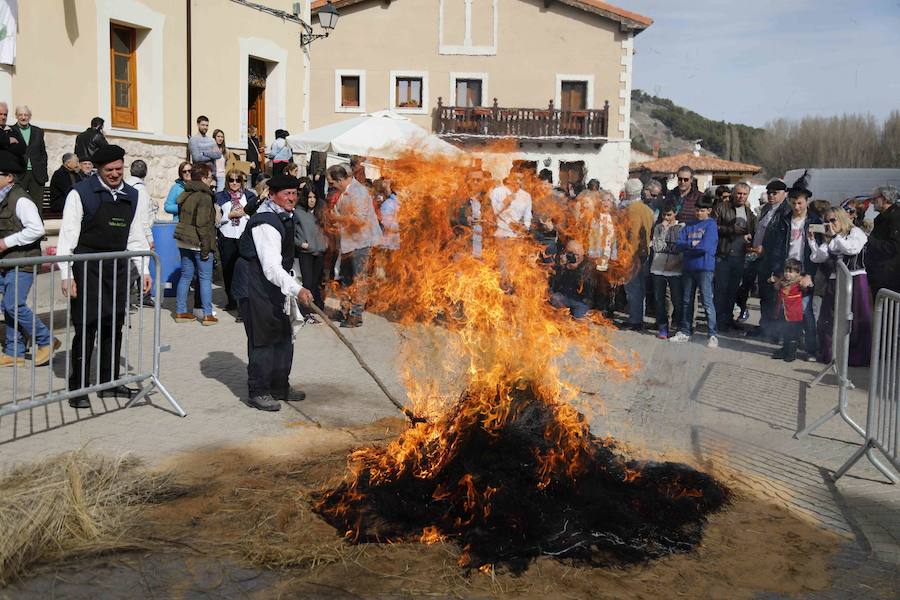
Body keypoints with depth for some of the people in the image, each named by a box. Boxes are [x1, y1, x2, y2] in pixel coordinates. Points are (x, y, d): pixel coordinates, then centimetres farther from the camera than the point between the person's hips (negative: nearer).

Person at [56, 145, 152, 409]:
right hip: (87, 268, -5)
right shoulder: (81, 194, -6)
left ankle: (110, 382, 21)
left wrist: (144, 271, 7)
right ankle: (78, 388, 5)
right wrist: (66, 275, -12)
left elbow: (137, 238, 15)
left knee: (113, 327, 10)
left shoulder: (132, 197, 10)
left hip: (117, 268, 5)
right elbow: (67, 236, -7)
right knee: (86, 328, -4)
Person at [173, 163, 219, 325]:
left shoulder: (184, 194, 11)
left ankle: (180, 312, 17)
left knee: (186, 275, 14)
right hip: (198, 243, -8)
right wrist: (206, 248, -18)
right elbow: (203, 224, -20)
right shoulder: (204, 197, -15)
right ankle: (207, 315, 3)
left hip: (183, 242, 8)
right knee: (205, 278, 1)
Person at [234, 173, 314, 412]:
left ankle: (279, 387, 25)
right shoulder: (265, 224, -24)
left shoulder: (284, 216, 9)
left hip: (274, 285, 10)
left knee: (283, 335, 13)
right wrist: (297, 289, -43)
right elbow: (271, 268, -33)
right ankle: (258, 392, 3)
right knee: (262, 338, -7)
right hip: (256, 287, -10)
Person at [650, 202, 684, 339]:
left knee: (678, 300, -4)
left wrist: (676, 262, -12)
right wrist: (663, 230, -6)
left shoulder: (682, 227, 3)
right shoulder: (658, 228, 11)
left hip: (675, 270, -3)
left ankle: (677, 327, 9)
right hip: (658, 268, 3)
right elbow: (656, 247, -1)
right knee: (659, 299, 4)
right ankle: (662, 327, 12)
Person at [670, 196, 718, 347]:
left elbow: (706, 246, -16)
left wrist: (688, 245, -2)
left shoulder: (711, 225, -3)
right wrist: (693, 243, -13)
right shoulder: (689, 226, 13)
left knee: (707, 301, -8)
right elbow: (678, 244, 3)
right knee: (686, 301, 12)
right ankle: (685, 332, 21)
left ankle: (713, 335, -5)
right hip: (688, 267, 6)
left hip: (704, 268, -6)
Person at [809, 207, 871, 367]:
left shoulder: (856, 232, 1)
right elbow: (818, 257, 6)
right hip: (835, 281, 6)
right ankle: (829, 354, 11)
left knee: (856, 321, -4)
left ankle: (857, 357, 3)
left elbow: (853, 248, -18)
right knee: (829, 320, 2)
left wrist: (835, 236, -12)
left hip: (855, 280, -6)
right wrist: (812, 240, -5)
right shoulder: (829, 240, 18)